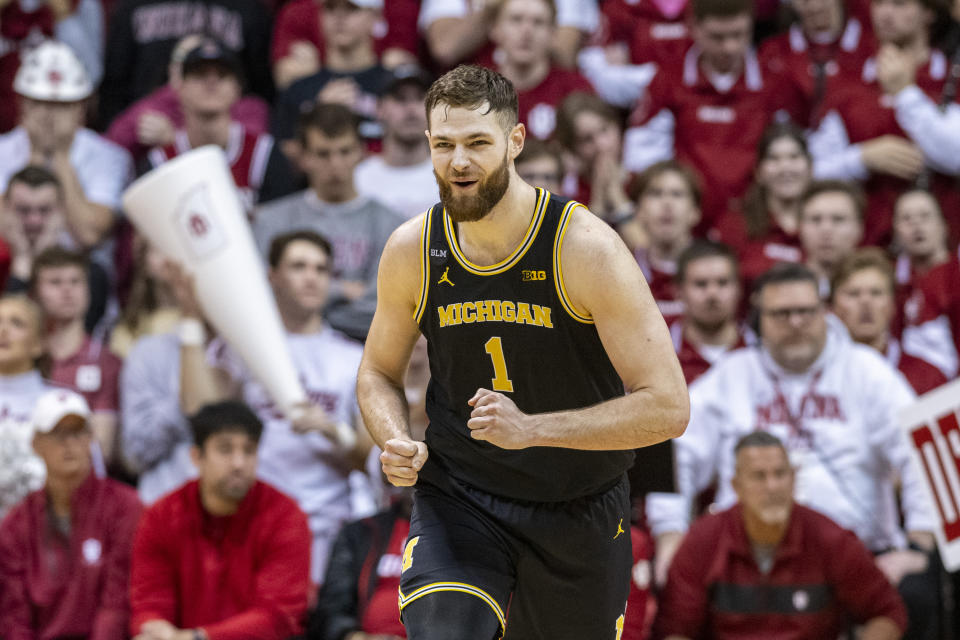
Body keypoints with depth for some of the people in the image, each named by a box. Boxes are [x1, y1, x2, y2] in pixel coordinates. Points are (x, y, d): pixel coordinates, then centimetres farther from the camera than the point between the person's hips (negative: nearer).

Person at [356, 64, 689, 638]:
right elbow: (379, 373, 13)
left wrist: (530, 428, -29)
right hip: (458, 496, 1)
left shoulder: (585, 247, -18)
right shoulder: (412, 250, -6)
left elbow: (667, 408, -20)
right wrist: (397, 443, -10)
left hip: (579, 506, -1)